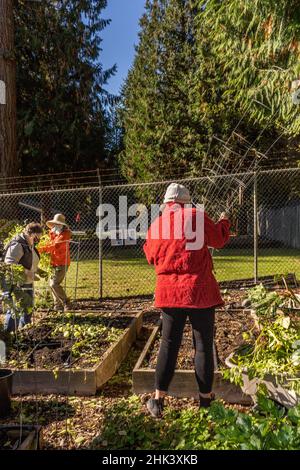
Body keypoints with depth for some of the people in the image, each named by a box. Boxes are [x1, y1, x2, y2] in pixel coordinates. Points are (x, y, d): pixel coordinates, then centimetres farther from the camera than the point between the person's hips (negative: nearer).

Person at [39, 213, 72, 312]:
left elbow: (55, 245, -26)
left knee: (54, 284, -15)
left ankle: (66, 303, -2)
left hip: (62, 263, -8)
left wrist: (42, 249, -28)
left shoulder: (65, 234, -14)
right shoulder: (53, 233, 11)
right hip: (54, 263, 8)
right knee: (53, 283, 11)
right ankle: (58, 306, 22)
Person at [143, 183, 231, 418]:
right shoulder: (196, 216, -6)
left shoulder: (155, 225, 6)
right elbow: (218, 239, 4)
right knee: (204, 346, 9)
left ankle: (158, 400, 16)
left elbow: (151, 257, 16)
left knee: (169, 345, 12)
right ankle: (206, 400, 20)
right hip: (199, 291, -3)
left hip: (169, 292, 4)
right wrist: (224, 222, 23)